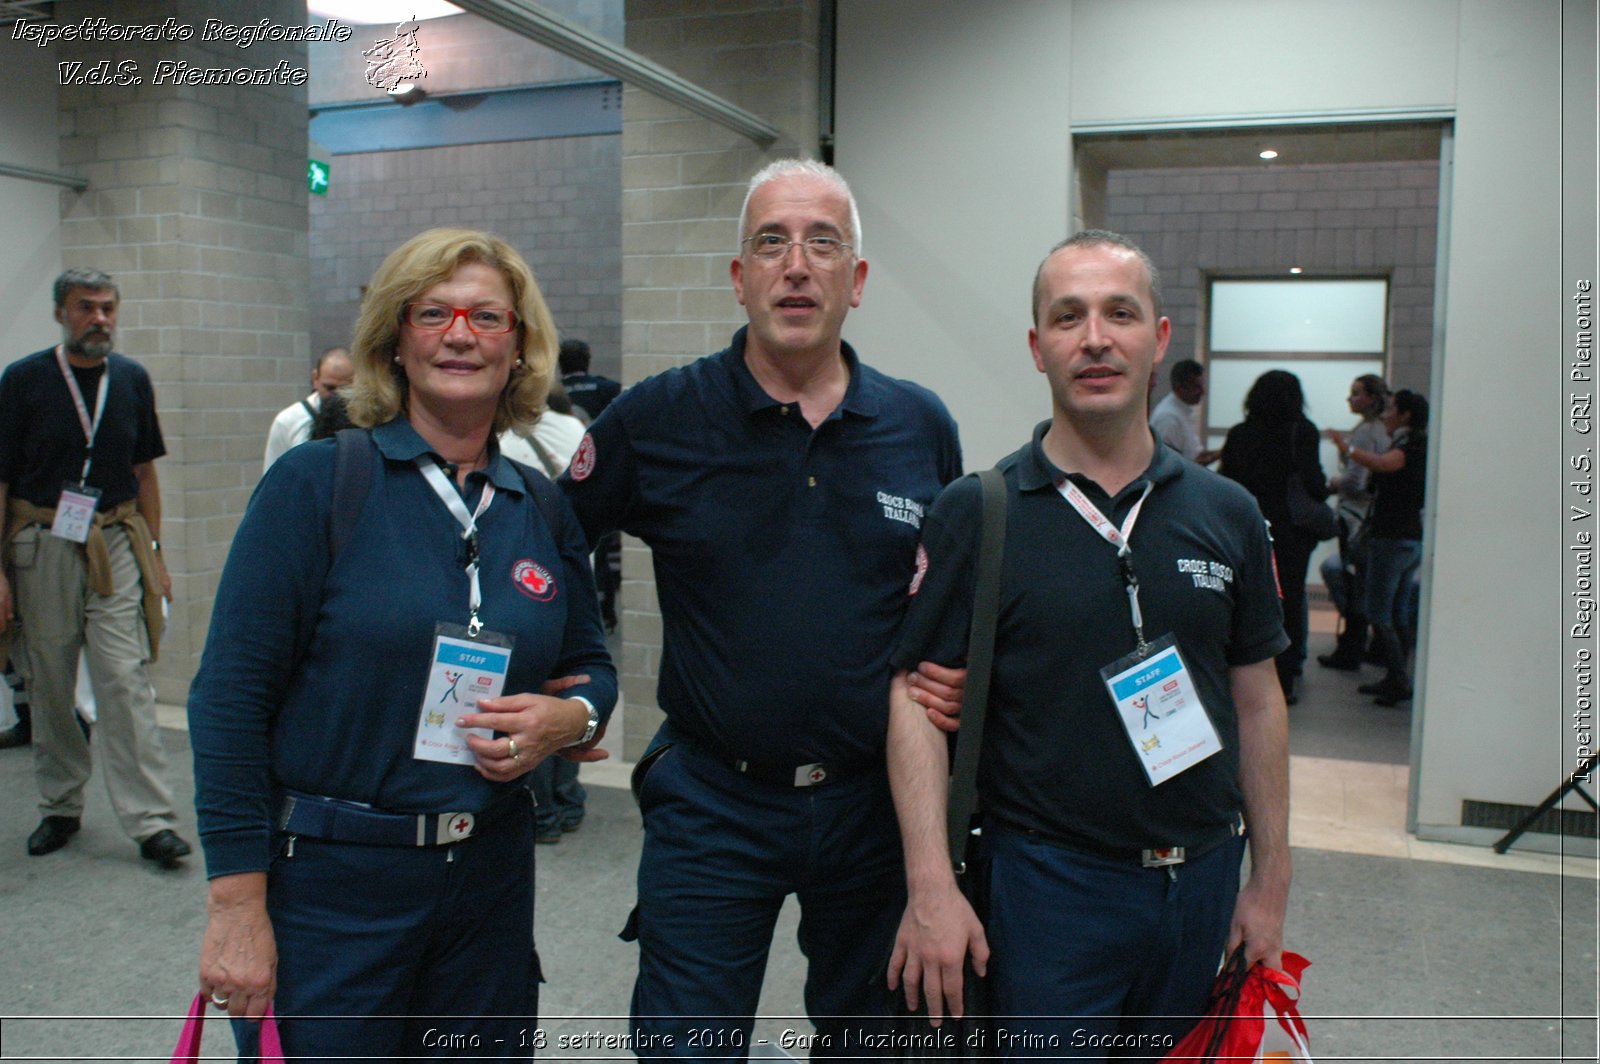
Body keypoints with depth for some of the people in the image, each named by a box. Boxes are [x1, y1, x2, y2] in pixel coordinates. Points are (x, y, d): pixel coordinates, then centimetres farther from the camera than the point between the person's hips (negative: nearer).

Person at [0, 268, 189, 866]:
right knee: (49, 687, 8)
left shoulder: (132, 379, 7)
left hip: (116, 545, 1)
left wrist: (155, 554, 10)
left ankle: (151, 820, -3)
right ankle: (60, 808, 24)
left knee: (127, 681, -4)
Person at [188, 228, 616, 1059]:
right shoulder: (314, 483, -9)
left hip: (492, 881, 5)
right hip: (328, 880, -4)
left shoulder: (542, 509, 4)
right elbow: (230, 698, -10)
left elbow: (593, 669, 14)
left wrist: (566, 718, -9)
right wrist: (236, 906, -13)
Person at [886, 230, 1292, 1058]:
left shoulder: (1227, 514, 3)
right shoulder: (975, 514, -8)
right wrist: (931, 887, -16)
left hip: (1203, 882, 4)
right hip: (1049, 886, -4)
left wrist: (1271, 882, 8)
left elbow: (1257, 699, 8)